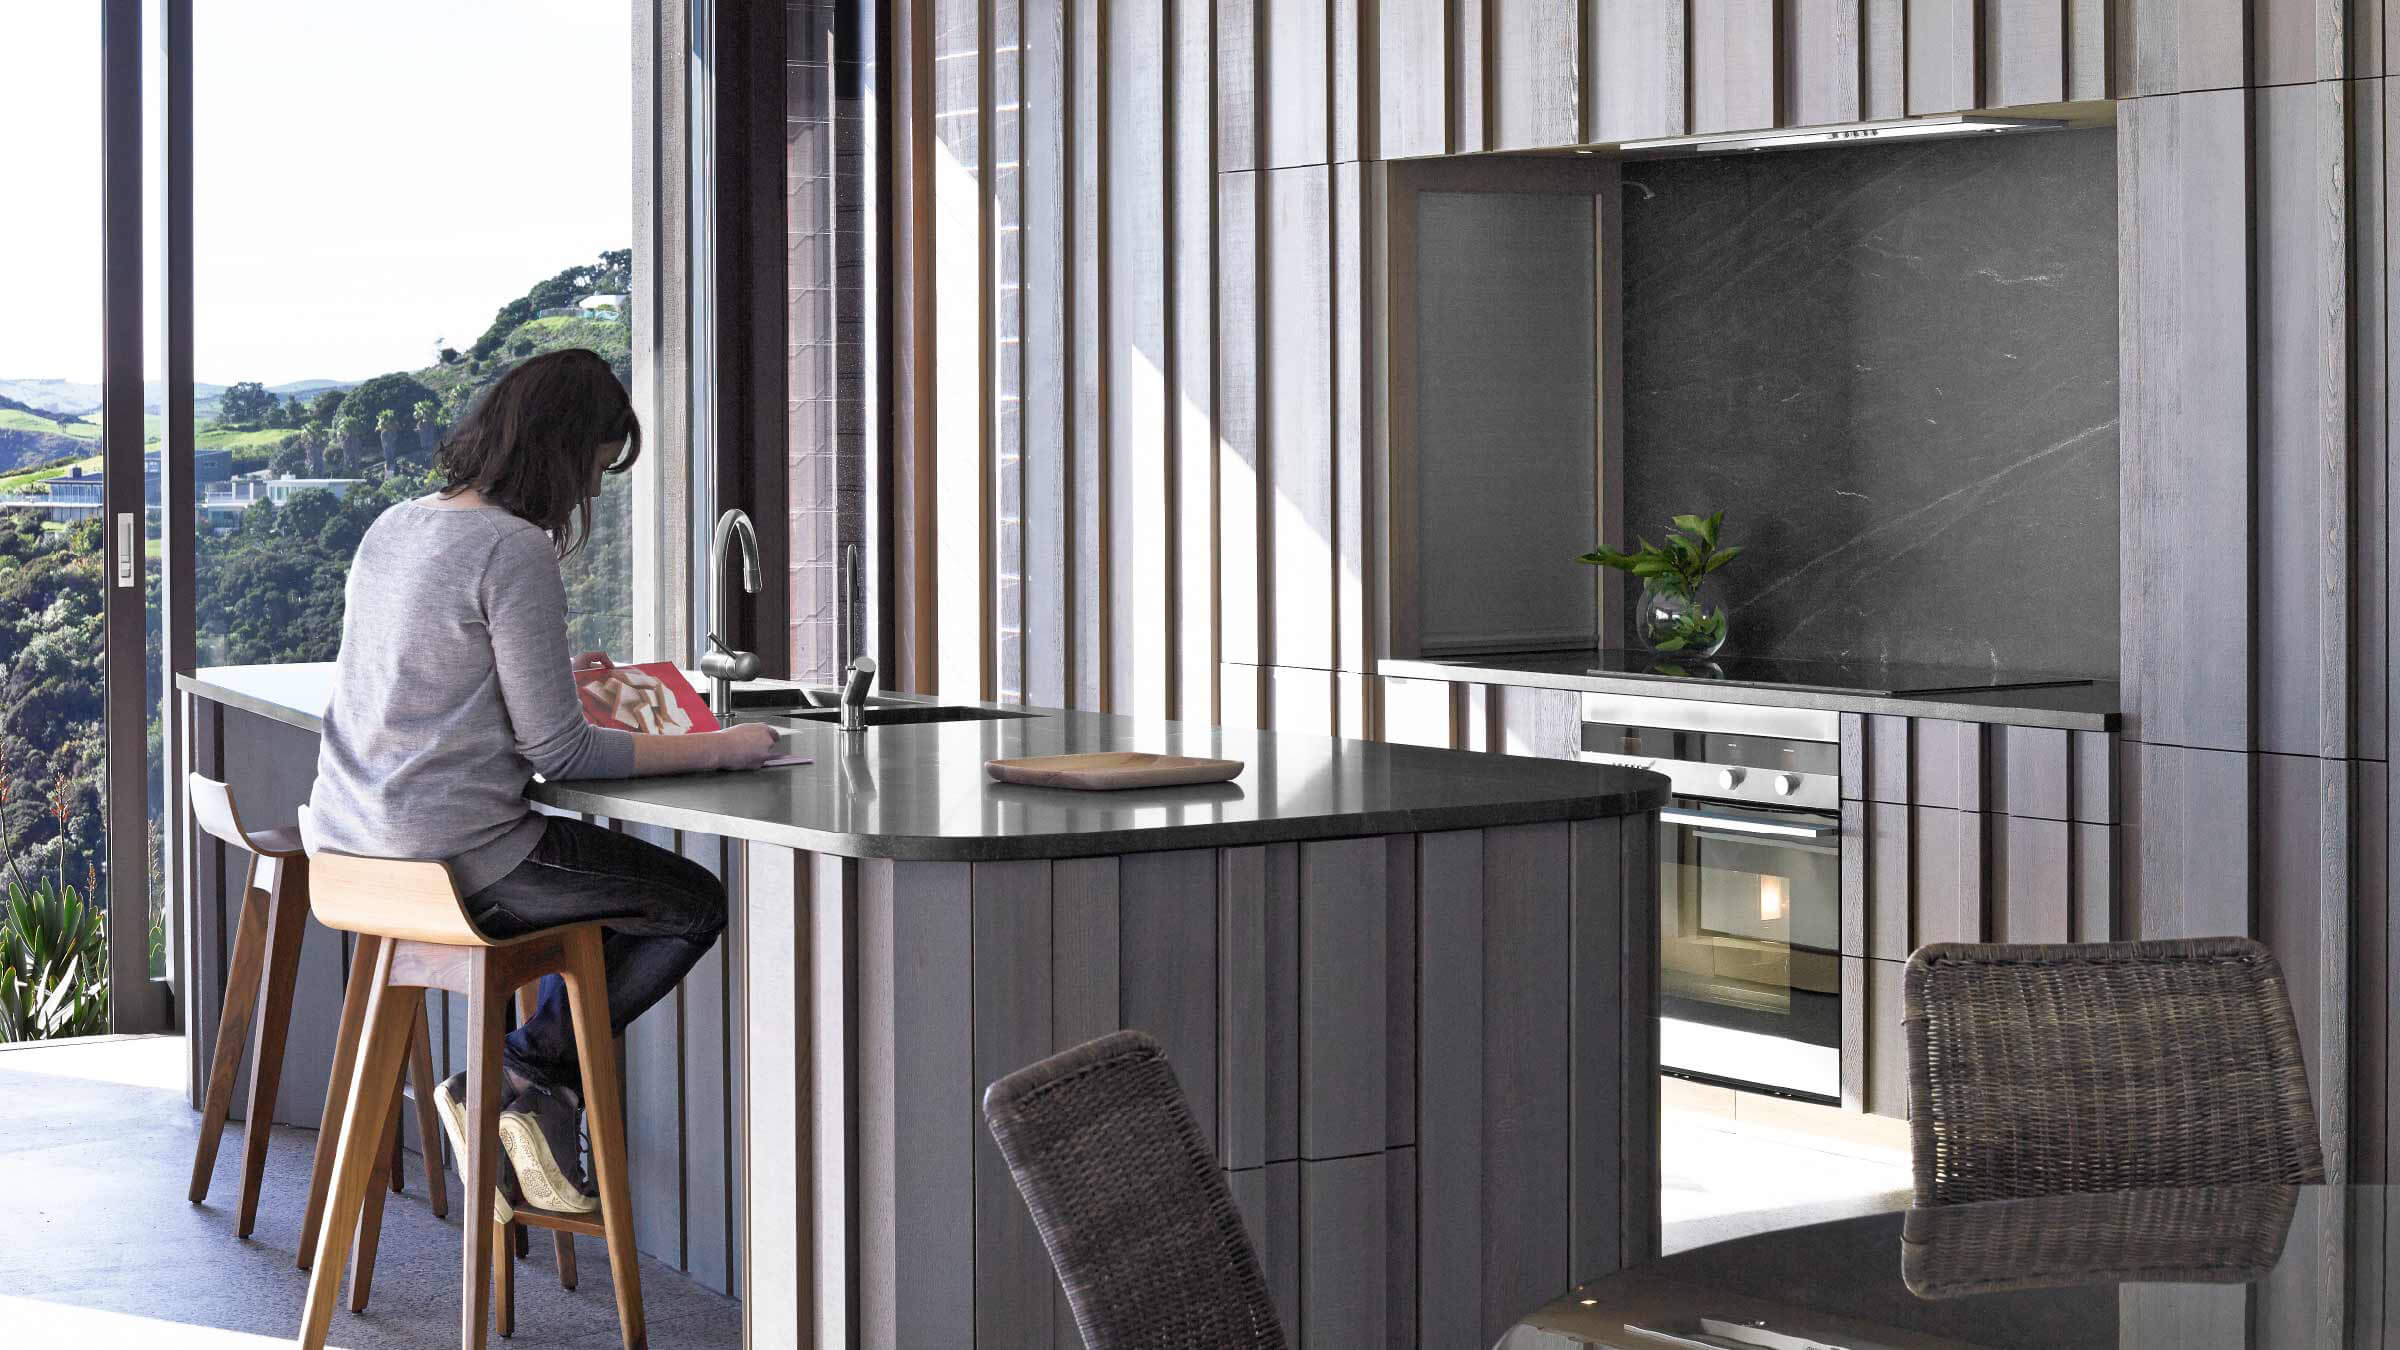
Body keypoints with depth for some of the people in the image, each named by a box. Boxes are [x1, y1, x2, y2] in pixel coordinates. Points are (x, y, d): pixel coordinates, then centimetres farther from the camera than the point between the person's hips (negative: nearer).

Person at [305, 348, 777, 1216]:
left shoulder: (393, 527, 9)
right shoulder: (515, 550, -18)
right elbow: (557, 751, -16)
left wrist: (569, 689, 22)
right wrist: (714, 749, -8)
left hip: (353, 847, 9)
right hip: (452, 853, -9)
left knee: (599, 876, 29)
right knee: (694, 904, 9)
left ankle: (530, 1102, 20)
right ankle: (513, 1076, 9)